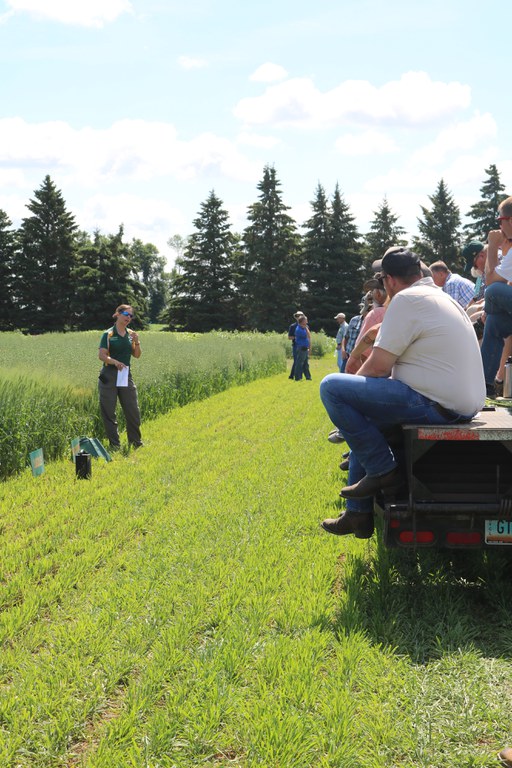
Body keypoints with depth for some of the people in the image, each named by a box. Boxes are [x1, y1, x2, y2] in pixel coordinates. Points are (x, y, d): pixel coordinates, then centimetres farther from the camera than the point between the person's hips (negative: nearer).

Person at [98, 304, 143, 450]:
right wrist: (114, 362, -28)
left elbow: (137, 355, 10)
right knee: (109, 412, 1)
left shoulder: (131, 334, 10)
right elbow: (101, 355, -11)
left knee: (133, 411, 6)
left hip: (126, 375, 4)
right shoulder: (108, 334, -5)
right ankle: (115, 445, 10)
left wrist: (137, 342, -7)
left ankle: (136, 443, 19)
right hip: (109, 376, -4)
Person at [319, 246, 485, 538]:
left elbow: (378, 366, -13)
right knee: (365, 418, 26)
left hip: (436, 405, -11)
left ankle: (382, 469, -3)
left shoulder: (407, 300, -11)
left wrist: (353, 383, 5)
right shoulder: (442, 297, 19)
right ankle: (358, 515, 25)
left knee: (332, 387, -12)